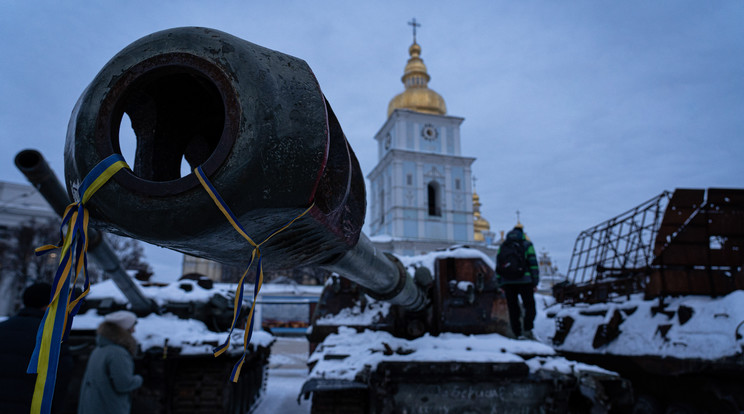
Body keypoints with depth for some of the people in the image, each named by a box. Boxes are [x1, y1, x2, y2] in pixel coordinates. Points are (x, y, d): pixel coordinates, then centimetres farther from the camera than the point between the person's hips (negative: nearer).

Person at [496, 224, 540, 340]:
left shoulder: (502, 246, 12)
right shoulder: (527, 245, 4)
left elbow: (498, 267, 9)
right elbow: (533, 265, -1)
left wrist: (501, 285, 11)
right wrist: (535, 283, 2)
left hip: (507, 283, 3)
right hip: (524, 281, -2)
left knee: (513, 309, 6)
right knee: (529, 306, 6)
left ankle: (518, 334, 5)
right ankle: (527, 330, -9)